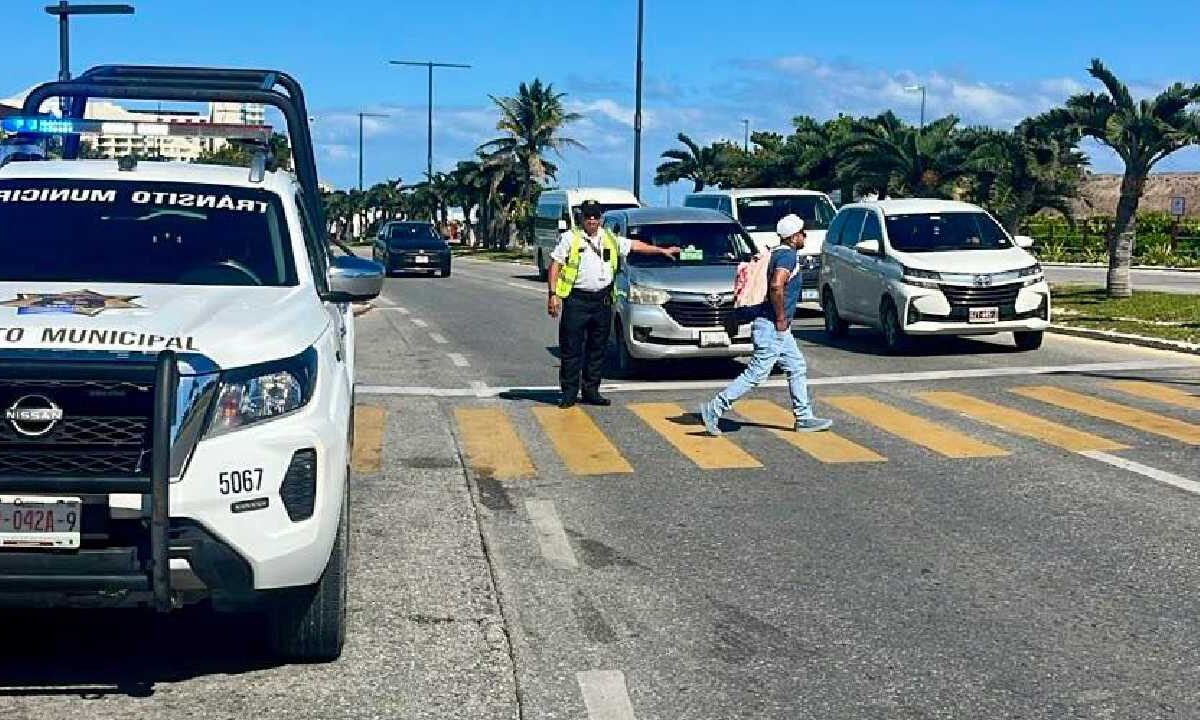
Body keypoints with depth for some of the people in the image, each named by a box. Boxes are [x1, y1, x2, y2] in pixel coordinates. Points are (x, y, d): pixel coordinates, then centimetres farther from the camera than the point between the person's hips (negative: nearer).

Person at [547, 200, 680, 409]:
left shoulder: (610, 240, 15)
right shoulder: (570, 238, 2)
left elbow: (635, 245, 25)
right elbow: (555, 266, 0)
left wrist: (662, 250, 26)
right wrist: (553, 294, -9)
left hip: (603, 300, 4)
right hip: (576, 299, -4)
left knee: (598, 348, 8)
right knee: (571, 349, -3)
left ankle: (591, 391, 16)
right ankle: (569, 392, 4)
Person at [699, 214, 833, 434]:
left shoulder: (778, 254, 14)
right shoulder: (788, 256, -16)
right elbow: (776, 286, -31)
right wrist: (781, 318, -22)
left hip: (778, 328, 11)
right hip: (772, 327, -11)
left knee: (798, 369, 13)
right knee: (756, 374, -8)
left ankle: (804, 418, 17)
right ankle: (714, 408, -6)